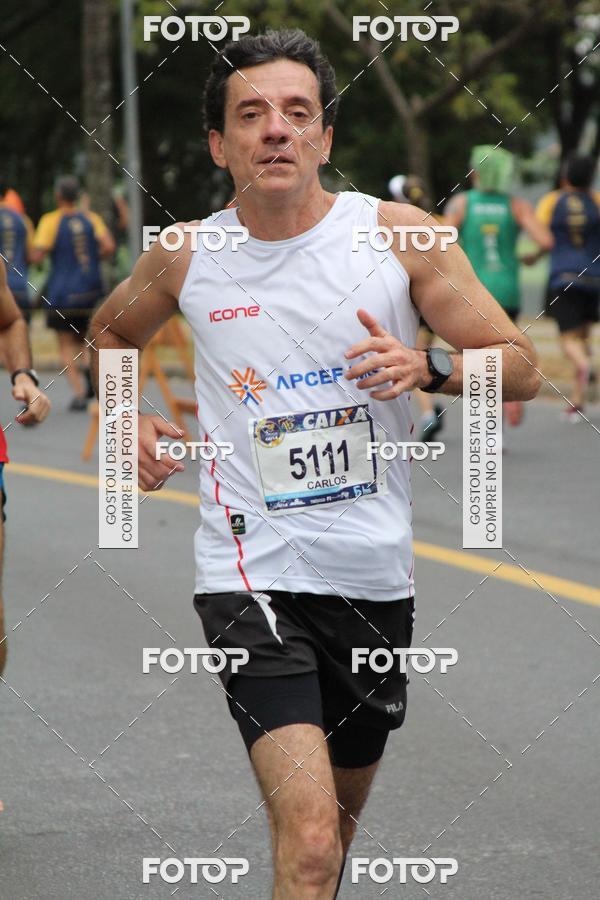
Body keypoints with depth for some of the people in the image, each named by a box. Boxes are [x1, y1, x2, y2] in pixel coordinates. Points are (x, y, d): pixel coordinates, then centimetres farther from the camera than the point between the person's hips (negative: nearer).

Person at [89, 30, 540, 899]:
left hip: (375, 578, 2)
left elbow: (521, 368, -2)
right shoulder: (184, 256, 0)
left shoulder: (397, 233, -4)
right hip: (253, 574, -2)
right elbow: (111, 330, 23)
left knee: (341, 816, 21)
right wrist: (130, 416, 5)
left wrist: (426, 366, -21)